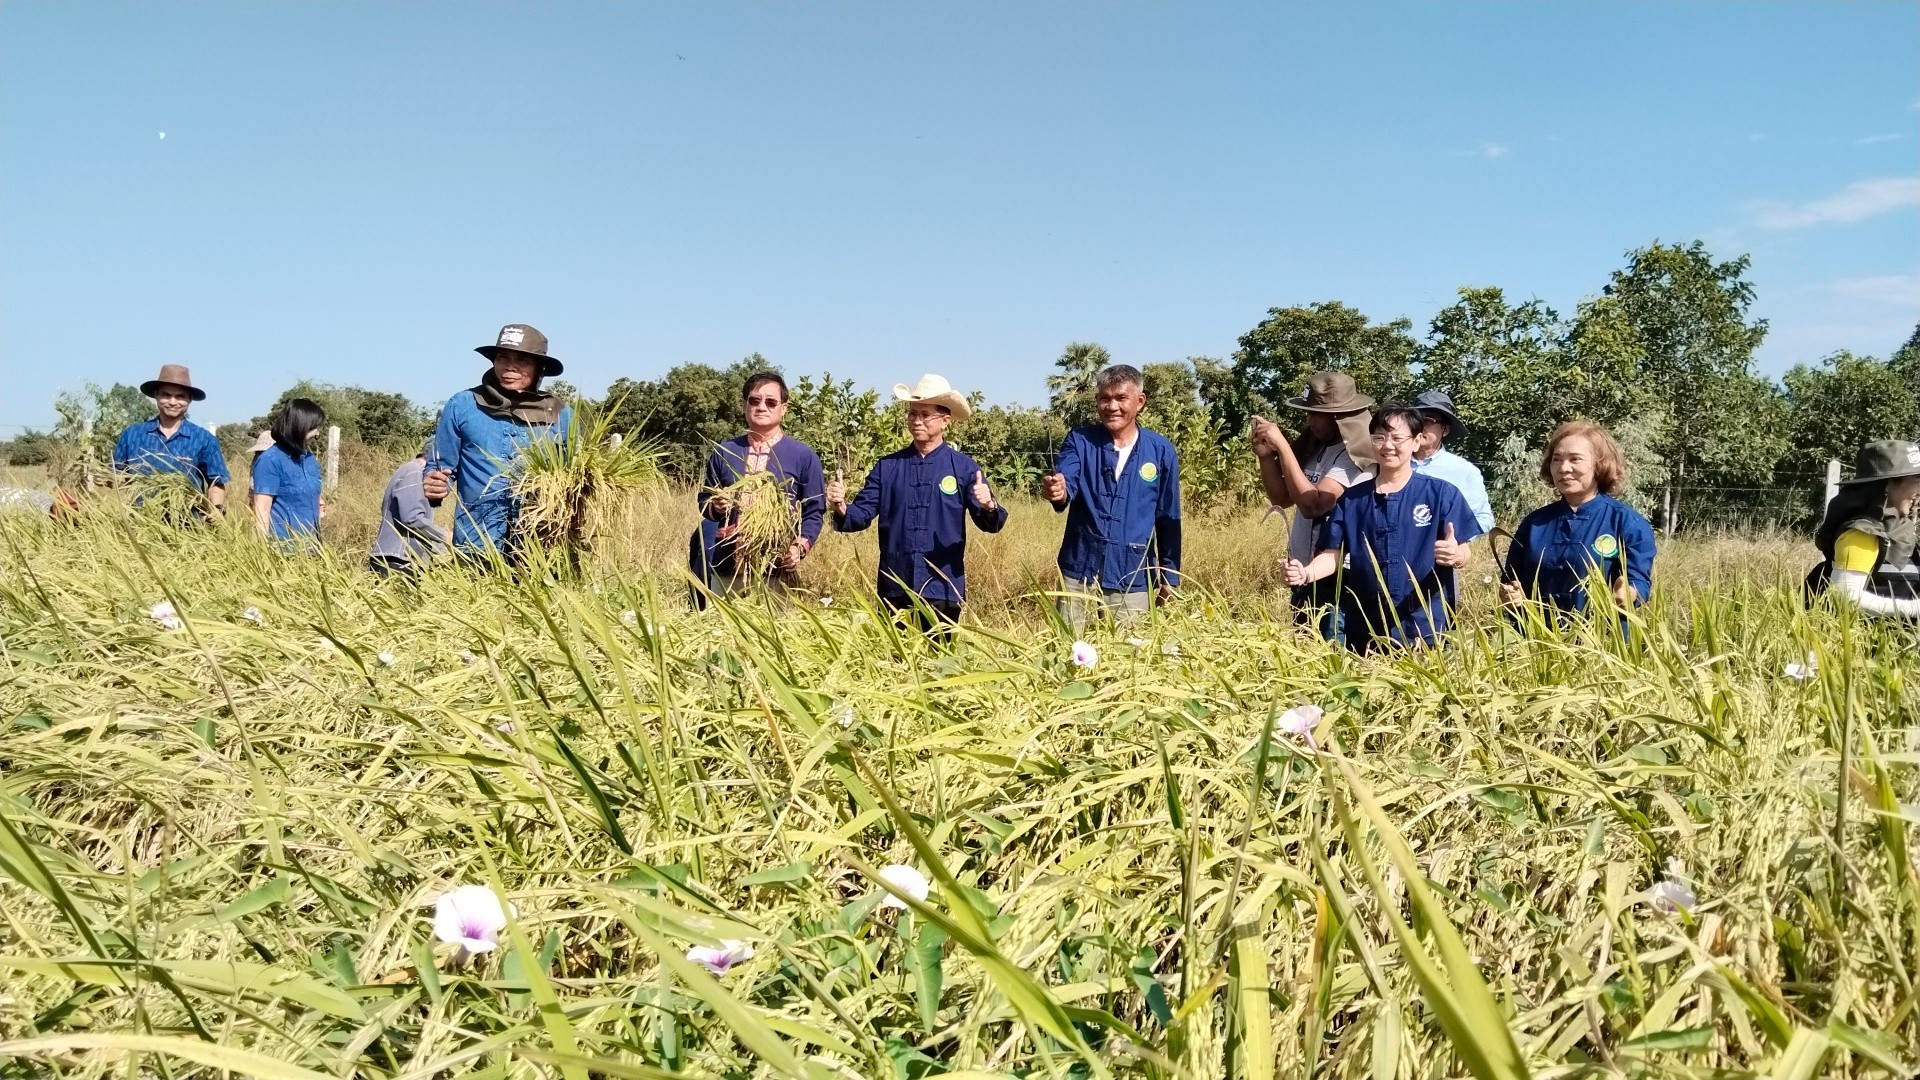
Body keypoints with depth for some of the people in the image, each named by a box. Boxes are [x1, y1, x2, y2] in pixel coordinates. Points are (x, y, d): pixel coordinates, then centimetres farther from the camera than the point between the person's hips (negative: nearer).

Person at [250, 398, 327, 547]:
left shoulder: (309, 458, 11)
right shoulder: (271, 460, -11)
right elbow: (262, 509, -15)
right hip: (283, 545, -7)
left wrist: (316, 506, 6)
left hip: (310, 543, 7)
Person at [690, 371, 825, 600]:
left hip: (777, 571, -2)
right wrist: (715, 507, -7)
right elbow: (704, 501, 16)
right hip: (725, 567, 2)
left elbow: (813, 512, 2)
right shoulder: (723, 452, 9)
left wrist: (800, 546, -15)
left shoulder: (803, 455, 3)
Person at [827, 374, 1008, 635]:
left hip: (942, 593, -2)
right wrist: (841, 509, -17)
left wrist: (988, 507, -27)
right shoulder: (887, 466, 8)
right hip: (894, 590, 2)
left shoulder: (964, 467, 1)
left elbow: (991, 524, -4)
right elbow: (861, 515, 5)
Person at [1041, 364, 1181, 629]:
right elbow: (1066, 481, -18)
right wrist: (1058, 491, -41)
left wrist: (1169, 576, 7)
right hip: (1079, 574, 0)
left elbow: (1168, 518, 7)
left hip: (1132, 581, 0)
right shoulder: (1080, 440, 0)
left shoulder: (1161, 451, 1)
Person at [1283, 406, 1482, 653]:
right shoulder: (1352, 499, 6)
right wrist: (1306, 573, -15)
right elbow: (1335, 554, 5)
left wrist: (1455, 555, -26)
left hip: (1423, 626, -2)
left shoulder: (1442, 494, -2)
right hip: (1364, 626, 3)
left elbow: (1462, 555, -3)